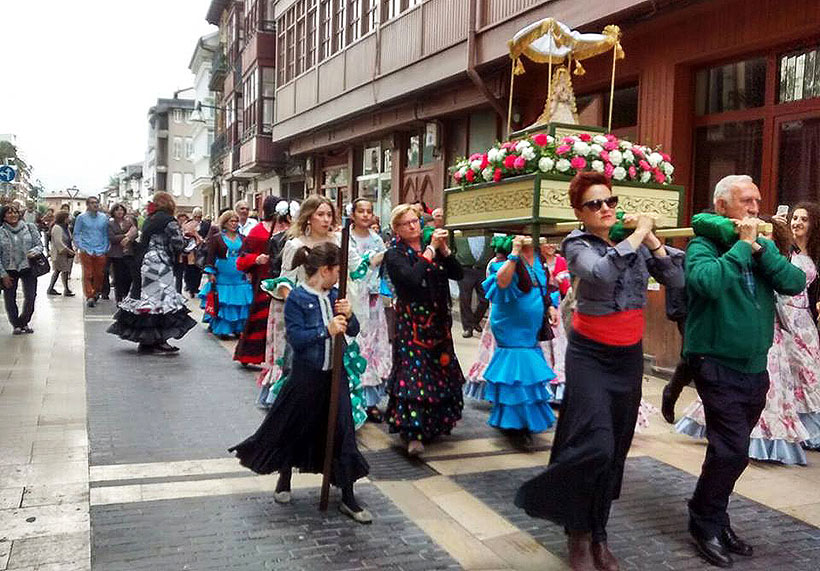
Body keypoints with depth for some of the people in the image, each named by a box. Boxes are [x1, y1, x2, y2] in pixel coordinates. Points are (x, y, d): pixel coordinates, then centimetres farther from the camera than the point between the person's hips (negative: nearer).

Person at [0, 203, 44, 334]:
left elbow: (39, 244, 6)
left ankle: (24, 322, 21)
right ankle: (15, 325, 21)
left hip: (28, 268, 0)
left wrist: (34, 251, -18)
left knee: (31, 297, -1)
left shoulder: (30, 227, 2)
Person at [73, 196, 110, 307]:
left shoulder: (104, 218, 9)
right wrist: (80, 247, -3)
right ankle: (89, 297, -5)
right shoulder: (81, 217, 4)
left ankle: (96, 294, 21)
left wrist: (106, 248, 5)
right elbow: (76, 234, 7)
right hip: (86, 251, -2)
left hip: (100, 252, 2)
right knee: (87, 274, -6)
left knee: (99, 275, 4)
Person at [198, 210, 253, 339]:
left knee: (240, 303, 2)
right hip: (222, 277, -3)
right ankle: (221, 329, 6)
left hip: (240, 277, 3)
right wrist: (210, 273, -7)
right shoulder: (217, 239, 2)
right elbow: (211, 256, 0)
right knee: (221, 303, -2)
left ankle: (238, 328, 12)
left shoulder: (243, 239, 11)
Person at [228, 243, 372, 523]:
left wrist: (348, 316, -13)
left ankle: (348, 498, 13)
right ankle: (284, 478, 39)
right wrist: (326, 331, -26)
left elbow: (354, 331, 7)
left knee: (343, 430, 4)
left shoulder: (335, 295, 4)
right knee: (293, 428, 11)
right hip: (307, 374, -5)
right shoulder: (297, 298, -12)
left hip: (335, 374, 5)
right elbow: (295, 338, -19)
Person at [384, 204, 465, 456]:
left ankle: (435, 424, 26)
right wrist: (431, 249, -15)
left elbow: (458, 274, 5)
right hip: (411, 323, -6)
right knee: (413, 373, -12)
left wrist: (444, 250, -8)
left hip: (438, 322, 6)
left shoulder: (433, 249, 13)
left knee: (441, 372, 10)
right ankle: (412, 433, -14)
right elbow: (411, 277, -22)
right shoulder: (395, 254, -2)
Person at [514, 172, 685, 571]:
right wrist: (637, 236, -21)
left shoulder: (637, 243, 4)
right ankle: (578, 534, 8)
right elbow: (602, 273, -31)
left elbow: (678, 279, -2)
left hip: (629, 356, 5)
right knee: (595, 445, -15)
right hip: (590, 355, -5)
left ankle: (597, 535, 24)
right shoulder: (577, 244, -9)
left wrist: (651, 240, -11)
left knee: (616, 449, 9)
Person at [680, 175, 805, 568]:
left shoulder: (763, 246, 9)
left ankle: (714, 518, 30)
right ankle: (704, 521, 10)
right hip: (718, 365, -6)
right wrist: (742, 243, -20)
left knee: (731, 450, 15)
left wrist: (759, 247, -13)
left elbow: (796, 283, -5)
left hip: (755, 368, 7)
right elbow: (709, 282, -31)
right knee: (732, 450, -10)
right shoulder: (703, 245, -10)